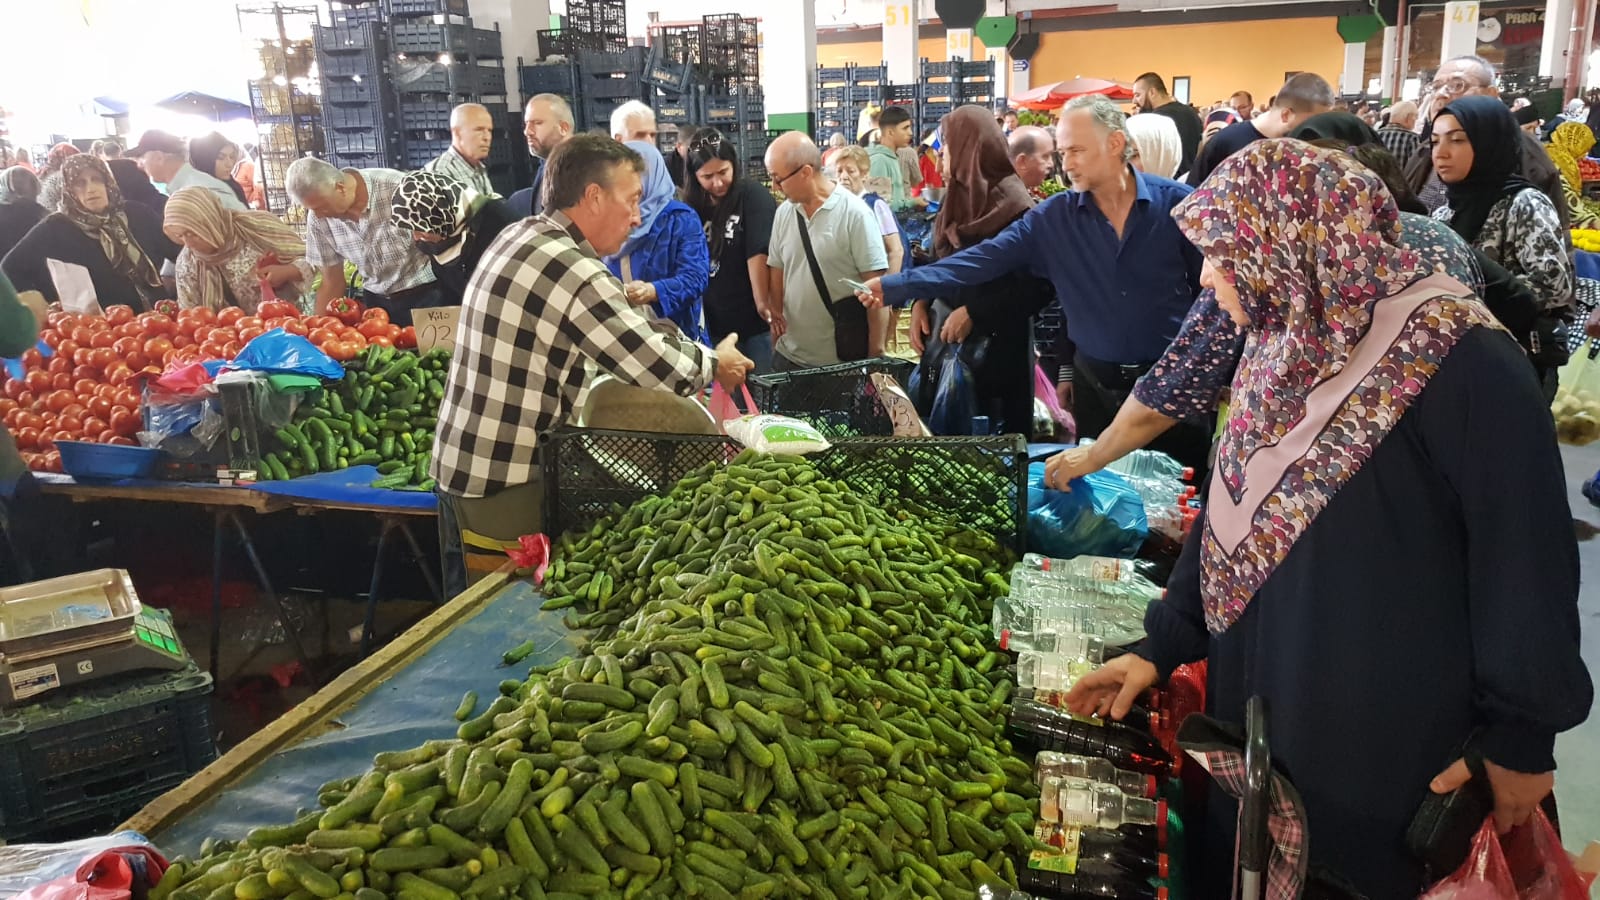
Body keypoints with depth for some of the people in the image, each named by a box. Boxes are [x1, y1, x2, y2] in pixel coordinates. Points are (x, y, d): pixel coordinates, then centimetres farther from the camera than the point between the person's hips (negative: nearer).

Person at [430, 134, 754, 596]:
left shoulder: (518, 237, 8)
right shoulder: (574, 272, -21)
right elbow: (665, 372, -19)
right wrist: (716, 363, 2)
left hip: (458, 465, 9)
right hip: (505, 487, -9)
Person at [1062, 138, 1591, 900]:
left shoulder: (1456, 359, -20)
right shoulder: (1283, 347, 5)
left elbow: (1526, 556, -17)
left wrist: (1521, 739, -11)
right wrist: (1161, 646, 8)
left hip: (1395, 737, -7)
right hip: (1263, 700, 7)